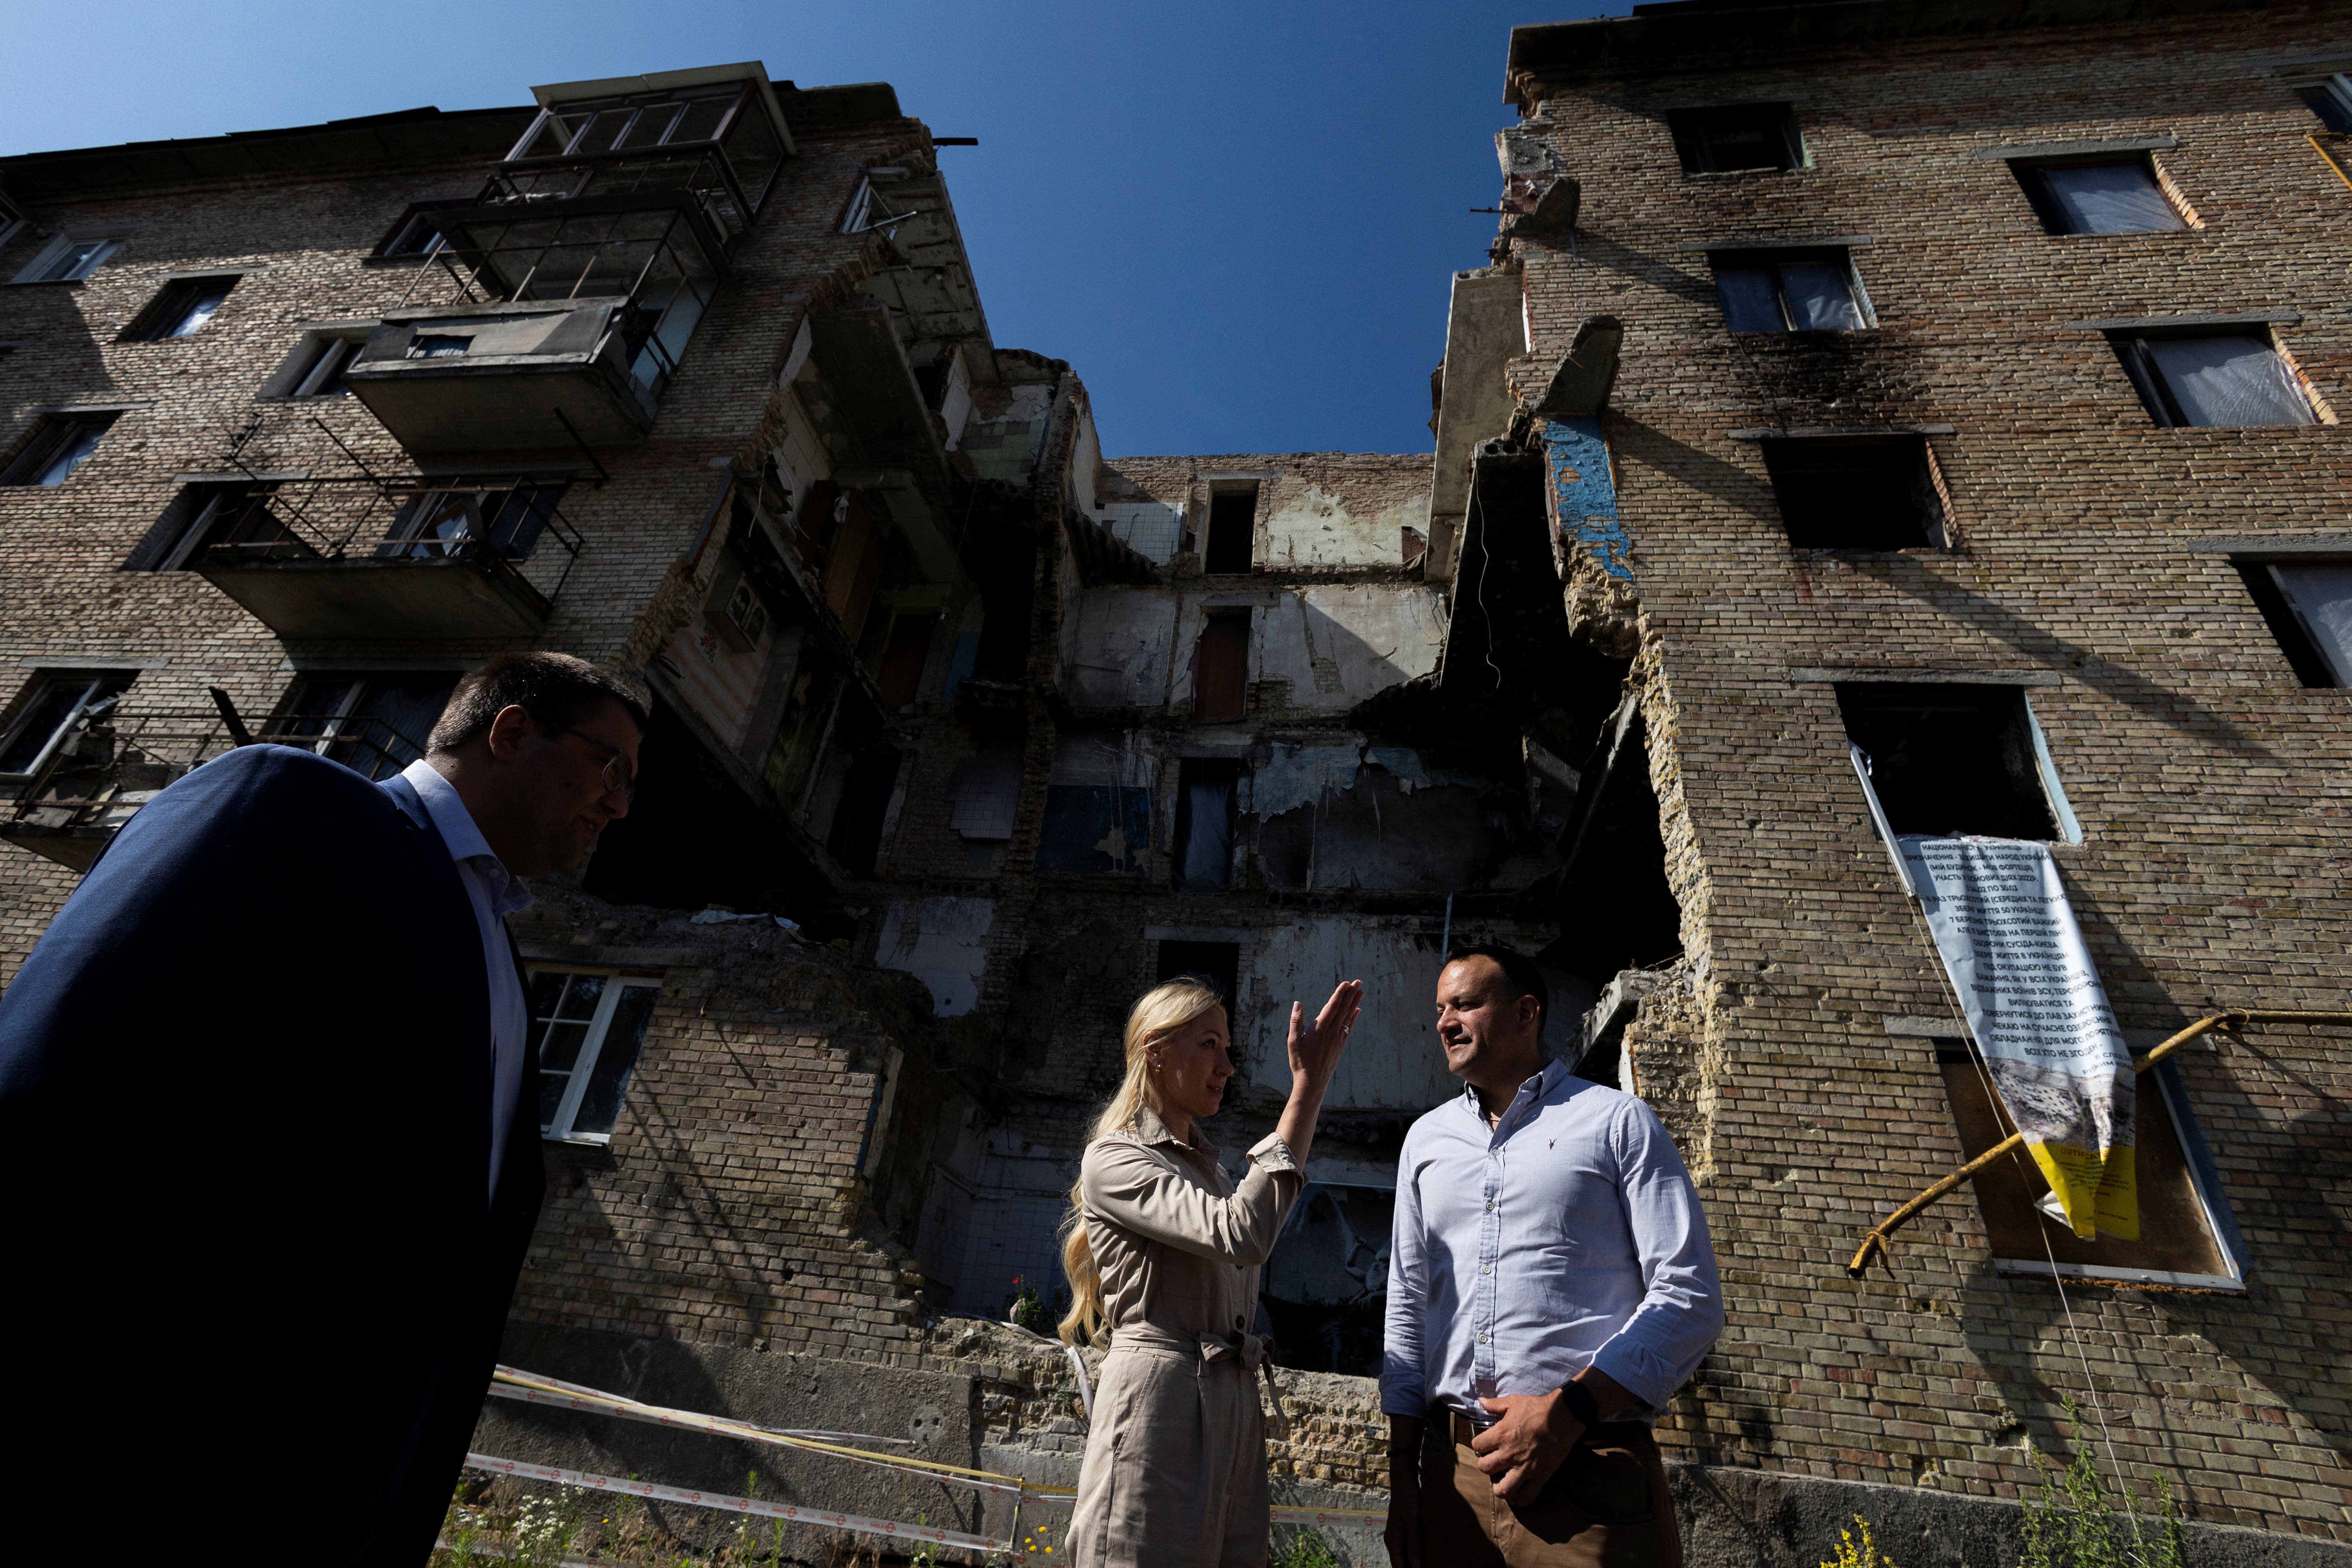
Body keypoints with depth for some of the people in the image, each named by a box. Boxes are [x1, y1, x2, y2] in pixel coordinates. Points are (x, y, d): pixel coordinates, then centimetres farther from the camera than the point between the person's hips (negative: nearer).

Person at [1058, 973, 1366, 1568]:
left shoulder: (1210, 1168, 18)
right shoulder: (1112, 1159, -10)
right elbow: (1241, 1236, -24)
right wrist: (1308, 1088, -23)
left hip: (1234, 1411, 8)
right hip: (1158, 1403, -8)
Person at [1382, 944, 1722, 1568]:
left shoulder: (1617, 1122, 0)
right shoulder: (1426, 1139, 13)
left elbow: (1690, 1297, -6)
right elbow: (1407, 1303, 13)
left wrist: (1568, 1411, -14)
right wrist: (1402, 1468, 8)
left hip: (1590, 1467, -4)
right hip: (1452, 1467, 4)